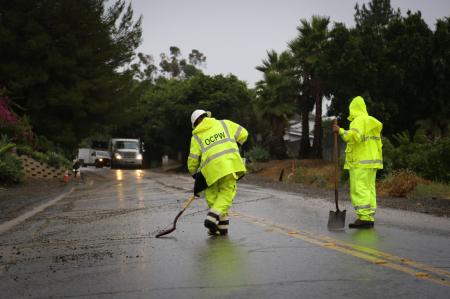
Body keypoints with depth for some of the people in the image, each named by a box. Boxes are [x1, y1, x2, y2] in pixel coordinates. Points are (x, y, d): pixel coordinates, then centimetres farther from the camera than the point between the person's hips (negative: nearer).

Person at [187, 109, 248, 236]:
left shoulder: (196, 136, 15)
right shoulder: (224, 124, 17)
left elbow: (193, 159, 10)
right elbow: (243, 134, 18)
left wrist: (195, 174, 26)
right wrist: (233, 146, 33)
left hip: (211, 168, 0)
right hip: (231, 162, 0)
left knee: (211, 194, 14)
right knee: (226, 193, 6)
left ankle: (222, 226, 9)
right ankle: (212, 218, -14)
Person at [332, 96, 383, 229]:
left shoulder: (358, 120, -7)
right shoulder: (372, 121, 19)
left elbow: (355, 136, -25)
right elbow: (378, 142, 18)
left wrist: (340, 131, -22)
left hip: (360, 162, -9)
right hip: (372, 161, 9)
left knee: (359, 189, -10)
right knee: (369, 188, 8)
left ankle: (364, 218, -16)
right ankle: (370, 218, 8)